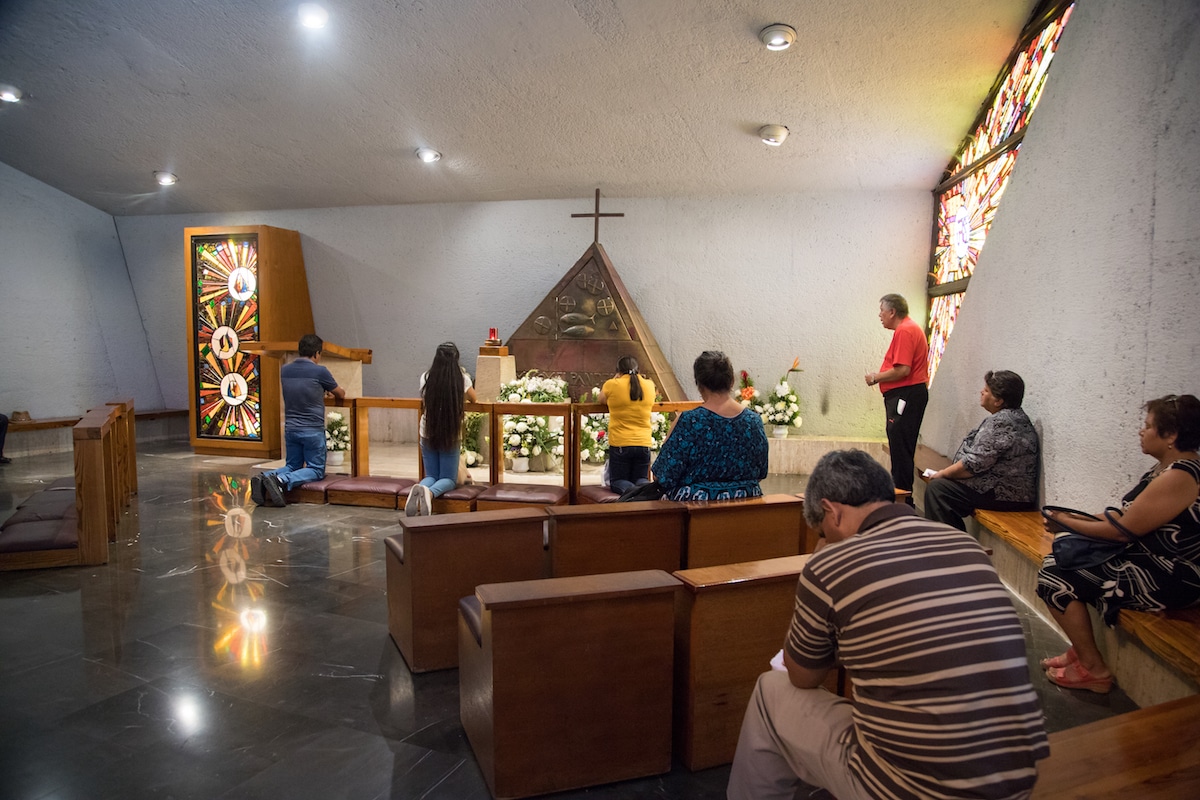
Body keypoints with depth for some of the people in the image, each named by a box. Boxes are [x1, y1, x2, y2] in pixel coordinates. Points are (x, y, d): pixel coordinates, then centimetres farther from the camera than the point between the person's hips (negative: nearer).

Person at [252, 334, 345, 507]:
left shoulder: (285, 370, 5)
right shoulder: (319, 371, -11)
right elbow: (341, 394, 6)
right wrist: (331, 391, 29)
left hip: (290, 429, 6)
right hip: (313, 430, -6)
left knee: (292, 466, 20)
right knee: (316, 470, 5)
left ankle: (265, 478, -9)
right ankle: (282, 480, -22)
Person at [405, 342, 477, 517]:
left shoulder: (426, 378, -4)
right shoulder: (462, 379, -9)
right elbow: (473, 399, 11)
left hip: (428, 434, 2)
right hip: (451, 435, -2)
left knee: (431, 476, 15)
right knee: (448, 478, 8)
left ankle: (419, 489, -22)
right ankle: (430, 492, -27)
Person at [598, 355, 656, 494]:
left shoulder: (612, 385, -8)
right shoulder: (649, 385, 2)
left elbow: (602, 399, 14)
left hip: (619, 443, -3)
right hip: (644, 443, 3)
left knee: (618, 481, 10)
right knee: (641, 479, 17)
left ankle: (630, 490, -23)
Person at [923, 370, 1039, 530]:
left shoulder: (1000, 422, -20)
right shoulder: (1015, 416, 13)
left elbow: (974, 464, -22)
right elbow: (982, 456, 17)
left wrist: (943, 473, -7)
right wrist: (947, 472, 11)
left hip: (1003, 495, -11)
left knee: (937, 488, -12)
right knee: (942, 484, 16)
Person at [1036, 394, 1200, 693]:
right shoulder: (1168, 468, 8)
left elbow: (1124, 530, -21)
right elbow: (1130, 518, 11)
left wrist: (1066, 522, -8)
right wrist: (1078, 518, 4)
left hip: (1165, 580, -10)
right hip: (1148, 560, 10)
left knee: (1055, 579, -11)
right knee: (1054, 562, 7)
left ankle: (1094, 669, 5)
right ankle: (1080, 650, 14)